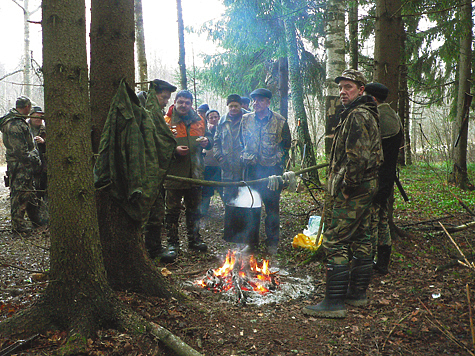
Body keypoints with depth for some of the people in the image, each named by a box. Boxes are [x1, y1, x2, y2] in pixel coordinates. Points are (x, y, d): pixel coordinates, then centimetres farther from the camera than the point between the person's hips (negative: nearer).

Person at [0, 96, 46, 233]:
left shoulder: (19, 121, 15)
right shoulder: (15, 124, -19)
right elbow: (20, 150, -23)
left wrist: (34, 160, 18)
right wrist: (33, 160, -16)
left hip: (26, 165, 11)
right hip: (19, 166, -11)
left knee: (30, 192, 17)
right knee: (20, 194, -3)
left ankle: (36, 218, 28)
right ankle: (17, 224, 6)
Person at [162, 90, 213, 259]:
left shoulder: (199, 121, 11)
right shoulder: (166, 121, -3)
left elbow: (208, 137, 19)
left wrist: (207, 141, -4)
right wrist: (174, 150, -22)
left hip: (195, 173, 4)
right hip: (174, 174, -4)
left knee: (194, 209, 15)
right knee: (173, 210, 2)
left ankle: (194, 239, 29)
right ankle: (172, 243, 13)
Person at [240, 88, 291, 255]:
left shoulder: (280, 122, -1)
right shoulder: (245, 120, 6)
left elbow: (286, 146, 8)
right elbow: (241, 143, 17)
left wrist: (277, 161, 1)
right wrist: (245, 158, 7)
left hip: (272, 170, -2)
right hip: (251, 169, 2)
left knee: (272, 207, 3)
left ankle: (272, 243, 16)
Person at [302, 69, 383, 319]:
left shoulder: (358, 116, -15)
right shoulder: (367, 115, 20)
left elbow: (358, 157, -25)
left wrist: (346, 187, -18)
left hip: (353, 189, -11)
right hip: (366, 186, 11)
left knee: (335, 242, -9)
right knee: (360, 239, 15)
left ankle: (334, 302, -5)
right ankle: (358, 292, 26)